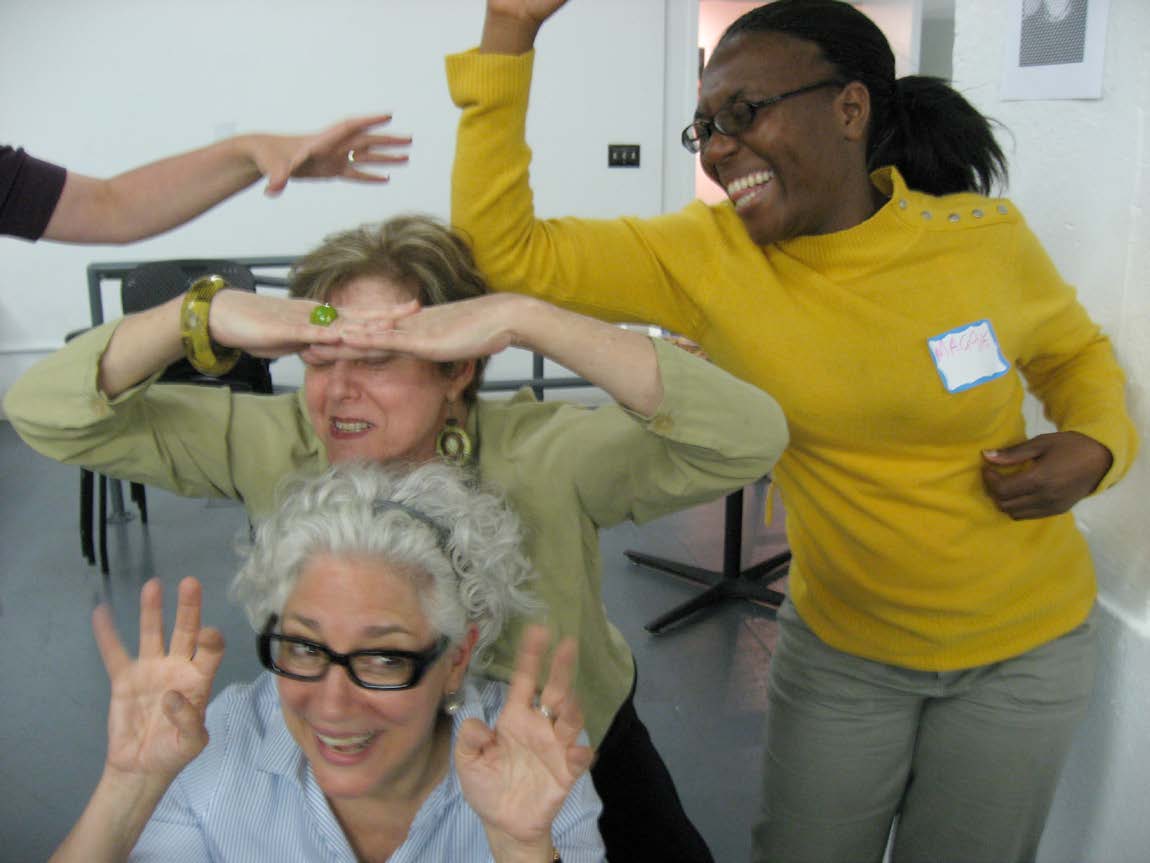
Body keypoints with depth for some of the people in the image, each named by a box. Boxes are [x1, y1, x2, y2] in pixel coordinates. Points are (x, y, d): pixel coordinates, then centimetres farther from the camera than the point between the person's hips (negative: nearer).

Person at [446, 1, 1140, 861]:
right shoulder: (708, 258, -16)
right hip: (842, 647, 0)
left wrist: (1098, 446, -15)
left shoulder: (986, 237, -15)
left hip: (1023, 648, 1)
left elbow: (1077, 353, 6)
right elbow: (503, 250, -24)